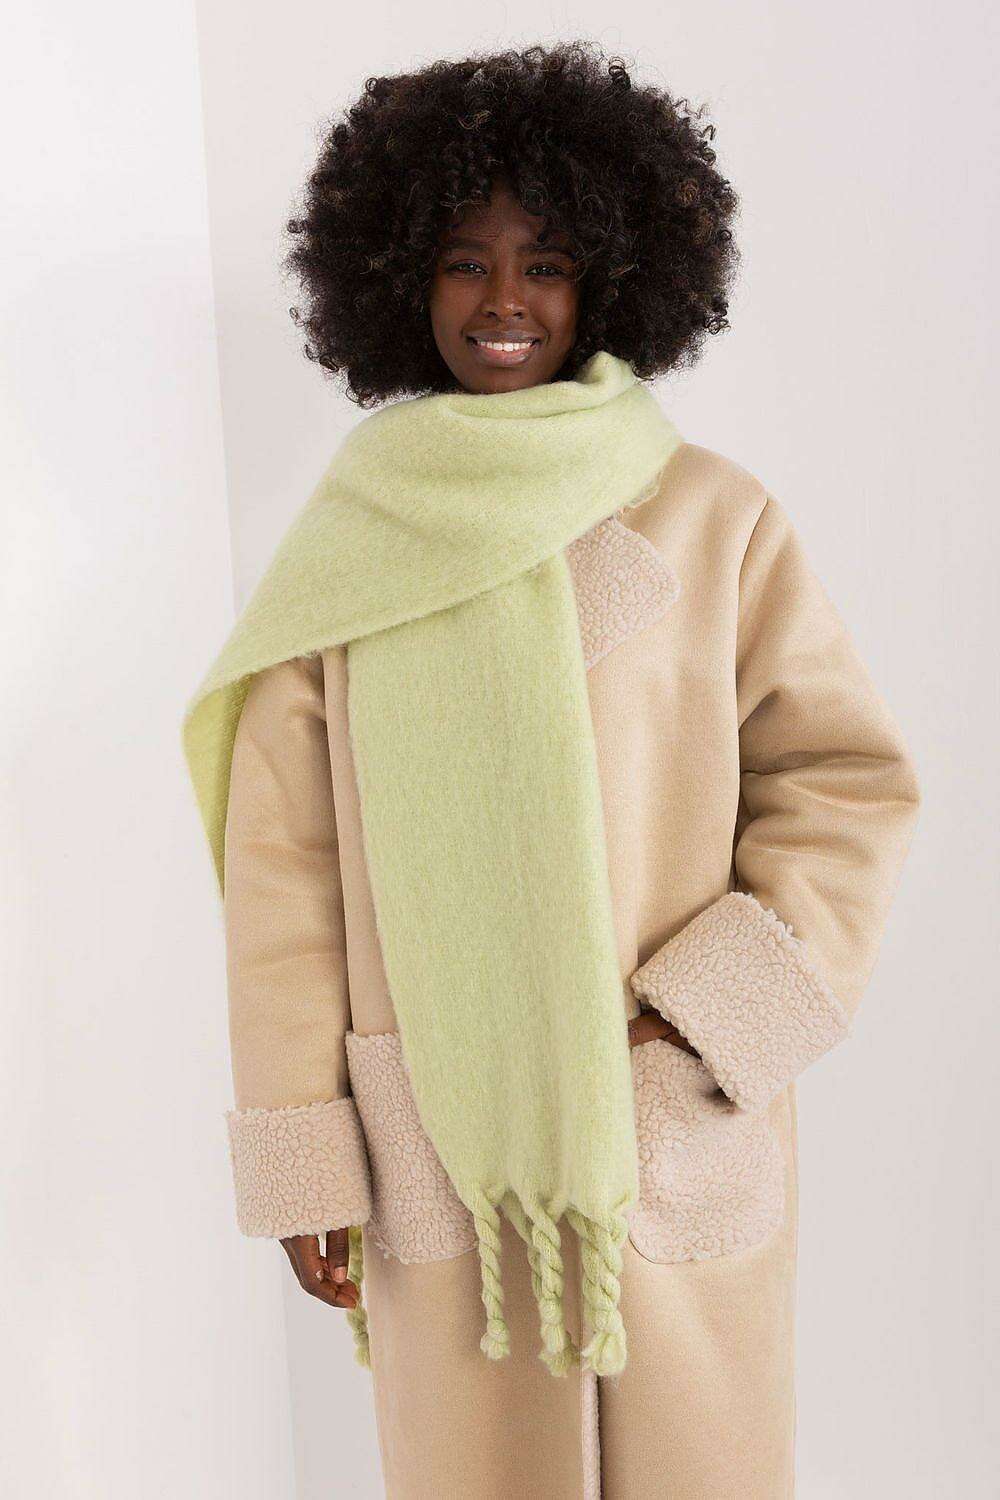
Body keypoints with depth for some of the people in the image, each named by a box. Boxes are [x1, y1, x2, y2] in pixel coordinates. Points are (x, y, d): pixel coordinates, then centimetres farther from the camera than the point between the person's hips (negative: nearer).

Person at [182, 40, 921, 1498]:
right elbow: (280, 858, 0)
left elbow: (848, 778, 0)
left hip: (679, 1133, 0)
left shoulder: (713, 516, -2)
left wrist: (708, 1018, -11)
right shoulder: (349, 541, 1)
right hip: (441, 1146, 1)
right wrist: (301, 1153, -1)